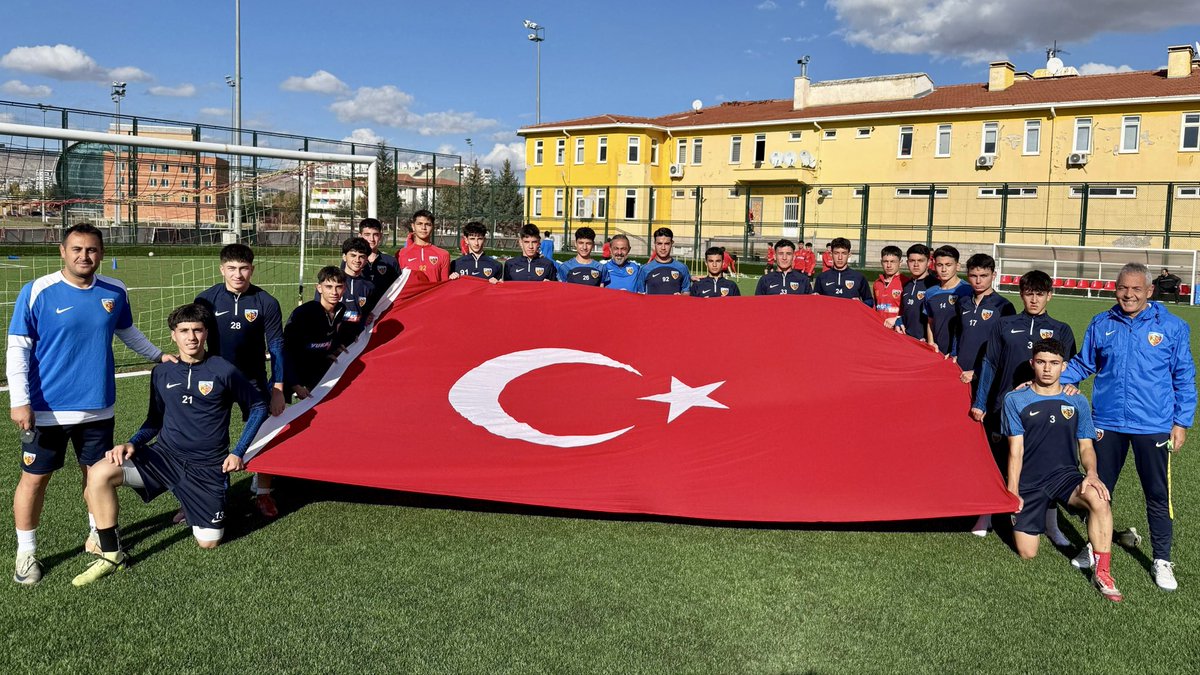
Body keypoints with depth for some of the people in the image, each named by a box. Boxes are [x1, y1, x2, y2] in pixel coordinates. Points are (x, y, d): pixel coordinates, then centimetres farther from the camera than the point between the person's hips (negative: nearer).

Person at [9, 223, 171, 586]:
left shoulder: (115, 292, 1)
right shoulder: (36, 292, -11)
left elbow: (127, 332, 20)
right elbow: (17, 349, -9)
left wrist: (159, 355, 18)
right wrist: (19, 401, -15)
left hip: (98, 407, 4)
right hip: (47, 410, -4)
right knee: (34, 477, 4)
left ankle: (98, 536, 34)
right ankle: (26, 552, 20)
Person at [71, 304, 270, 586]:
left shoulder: (224, 371, -7)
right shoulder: (162, 373, 5)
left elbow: (259, 407, 3)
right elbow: (155, 421, 16)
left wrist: (238, 453, -1)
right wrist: (132, 444, -5)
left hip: (207, 468, -3)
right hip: (164, 456, 3)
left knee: (208, 543, -3)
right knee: (100, 473, -23)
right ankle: (112, 555, -9)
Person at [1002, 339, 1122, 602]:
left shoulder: (1077, 402, 6)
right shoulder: (1015, 400, 0)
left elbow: (1086, 446, 7)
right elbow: (1015, 450, -2)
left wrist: (1091, 473, -15)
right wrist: (1012, 491, -8)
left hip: (1065, 475, 1)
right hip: (1029, 482, -1)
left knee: (1099, 500, -35)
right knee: (1026, 553, -5)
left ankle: (1102, 573, -23)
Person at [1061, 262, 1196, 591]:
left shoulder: (1172, 326, -2)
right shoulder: (1101, 324, 2)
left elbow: (1184, 378, 3)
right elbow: (1082, 365, 12)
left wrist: (1182, 421, -1)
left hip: (1154, 426, -2)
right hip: (1107, 422, 2)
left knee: (1158, 495, 7)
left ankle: (1162, 560, 22)